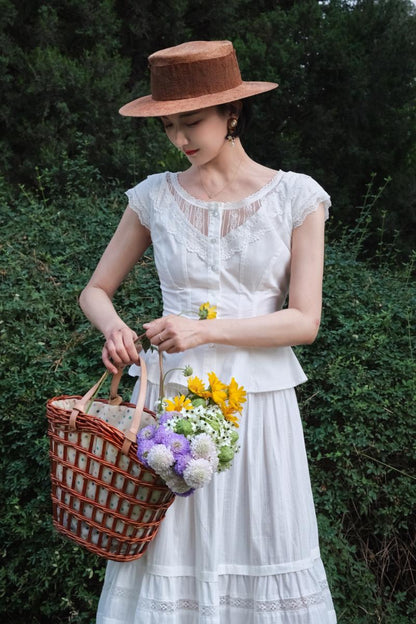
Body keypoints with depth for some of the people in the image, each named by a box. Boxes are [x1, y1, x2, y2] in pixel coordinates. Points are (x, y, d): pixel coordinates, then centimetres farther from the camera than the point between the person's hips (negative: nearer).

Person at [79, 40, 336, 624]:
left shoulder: (295, 196, -1)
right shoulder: (155, 197, 4)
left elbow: (305, 321, -5)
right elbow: (95, 291, 12)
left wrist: (207, 330, -17)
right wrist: (113, 326, -11)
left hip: (259, 402, -1)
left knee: (265, 563, 4)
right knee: (165, 559, 3)